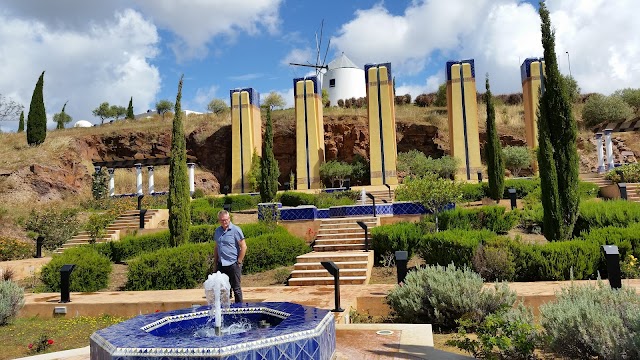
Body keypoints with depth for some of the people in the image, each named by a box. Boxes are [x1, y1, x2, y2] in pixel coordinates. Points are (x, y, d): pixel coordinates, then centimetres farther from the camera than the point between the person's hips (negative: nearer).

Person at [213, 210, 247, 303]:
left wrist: (239, 262, -10)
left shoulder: (236, 230, -8)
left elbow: (243, 247, -9)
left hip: (233, 265, -6)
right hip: (221, 265, 6)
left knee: (236, 288, 3)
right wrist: (215, 264, 15)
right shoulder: (217, 231, 10)